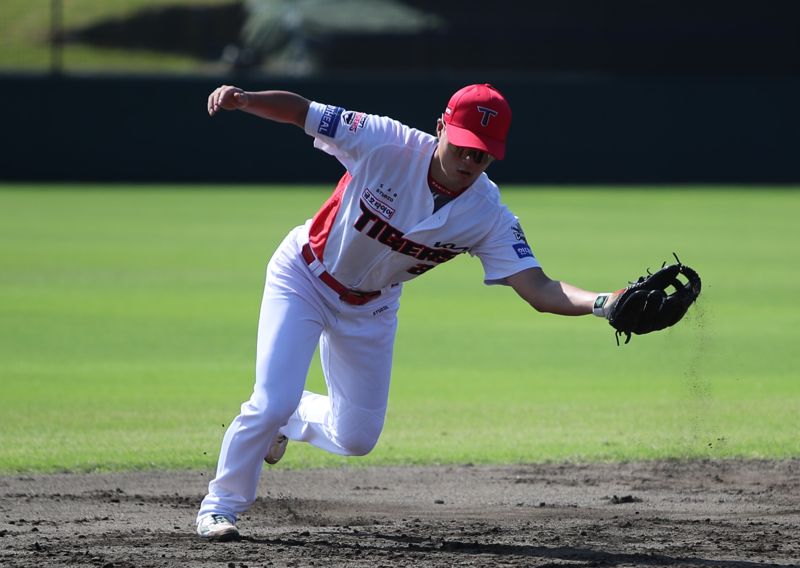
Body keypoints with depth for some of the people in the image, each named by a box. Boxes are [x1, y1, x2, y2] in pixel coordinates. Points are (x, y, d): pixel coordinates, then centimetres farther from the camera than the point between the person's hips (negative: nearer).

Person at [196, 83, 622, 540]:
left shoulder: (489, 217, -23)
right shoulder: (388, 145, -29)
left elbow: (539, 290, -29)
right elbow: (300, 111, -24)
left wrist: (602, 303, -49)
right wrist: (242, 99, -44)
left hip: (371, 309, 4)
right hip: (304, 277, -4)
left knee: (356, 438, 9)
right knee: (274, 402, -17)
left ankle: (287, 420, 42)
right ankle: (221, 504, 7)